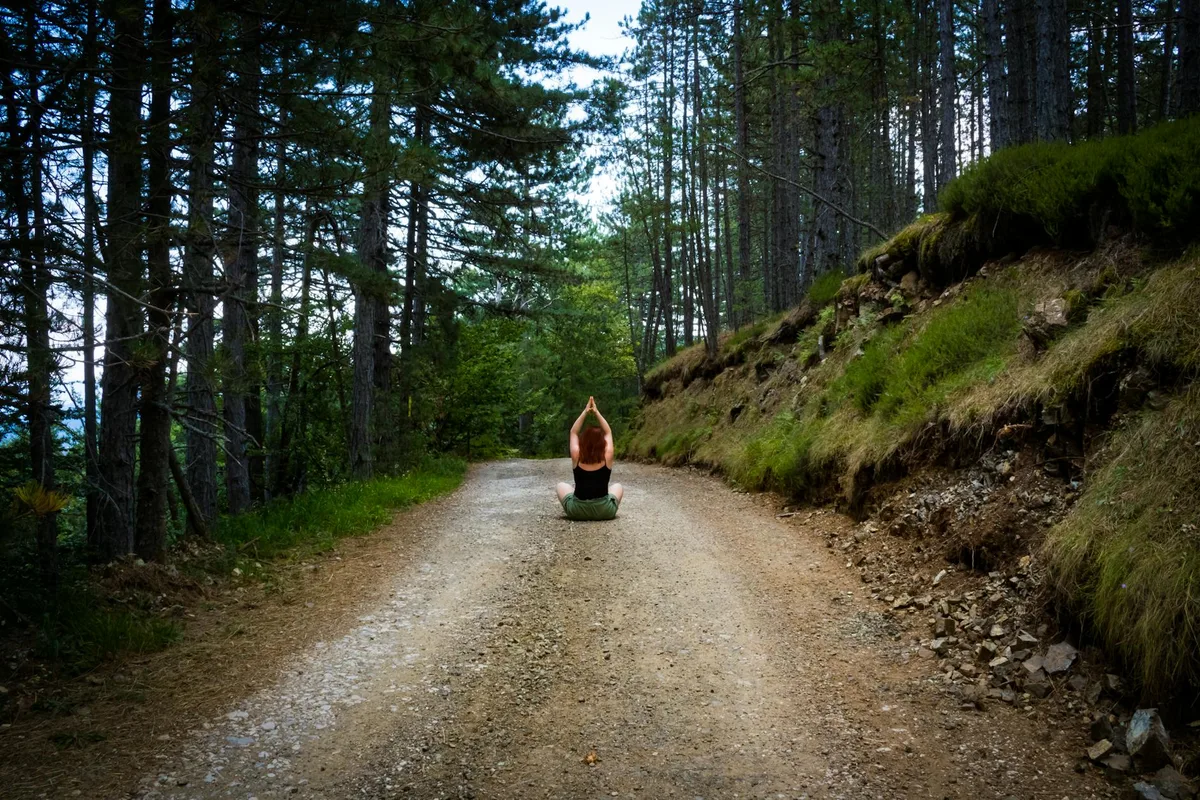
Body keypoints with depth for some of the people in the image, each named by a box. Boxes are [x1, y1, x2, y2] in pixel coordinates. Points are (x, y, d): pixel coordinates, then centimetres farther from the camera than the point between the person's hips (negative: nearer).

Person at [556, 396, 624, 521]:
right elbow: (608, 433, 7)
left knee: (562, 486, 30)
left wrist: (585, 412, 6)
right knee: (618, 486, 31)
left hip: (577, 511, 0)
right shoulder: (607, 458, -8)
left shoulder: (576, 457, -9)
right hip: (604, 511, 0)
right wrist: (596, 412, 8)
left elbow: (573, 432, 7)